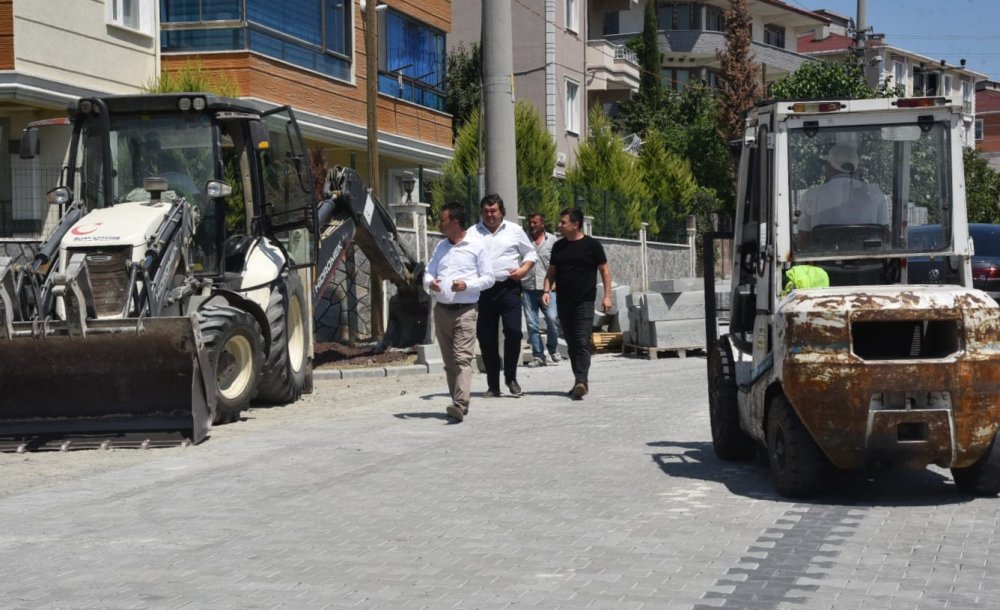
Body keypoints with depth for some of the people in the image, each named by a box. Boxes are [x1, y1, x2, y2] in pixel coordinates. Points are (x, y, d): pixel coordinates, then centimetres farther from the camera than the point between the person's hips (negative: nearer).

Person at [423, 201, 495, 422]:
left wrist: (467, 285, -17)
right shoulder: (441, 246, 17)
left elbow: (488, 278, -1)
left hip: (465, 310, -6)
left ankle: (460, 405, -24)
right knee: (449, 361, 7)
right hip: (441, 310, 6)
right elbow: (428, 272, 20)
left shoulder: (477, 247, 0)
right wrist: (429, 283, -3)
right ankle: (458, 403, 14)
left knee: (463, 358, -15)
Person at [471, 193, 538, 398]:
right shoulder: (473, 233, 10)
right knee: (486, 337, 2)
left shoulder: (514, 230, 11)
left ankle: (511, 377, 8)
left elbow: (530, 253, 15)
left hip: (509, 287, -1)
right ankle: (493, 386, 12)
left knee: (513, 331, -12)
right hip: (482, 290, 1)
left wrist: (524, 269, -3)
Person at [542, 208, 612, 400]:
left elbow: (604, 270, 1)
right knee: (571, 343, 8)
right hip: (564, 303, 5)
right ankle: (580, 381, 16)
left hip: (585, 302, -5)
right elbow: (551, 272, 17)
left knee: (582, 342, -14)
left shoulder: (592, 245, -2)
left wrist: (607, 296, -6)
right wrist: (546, 290, 0)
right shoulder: (558, 246, 12)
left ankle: (581, 381, -22)